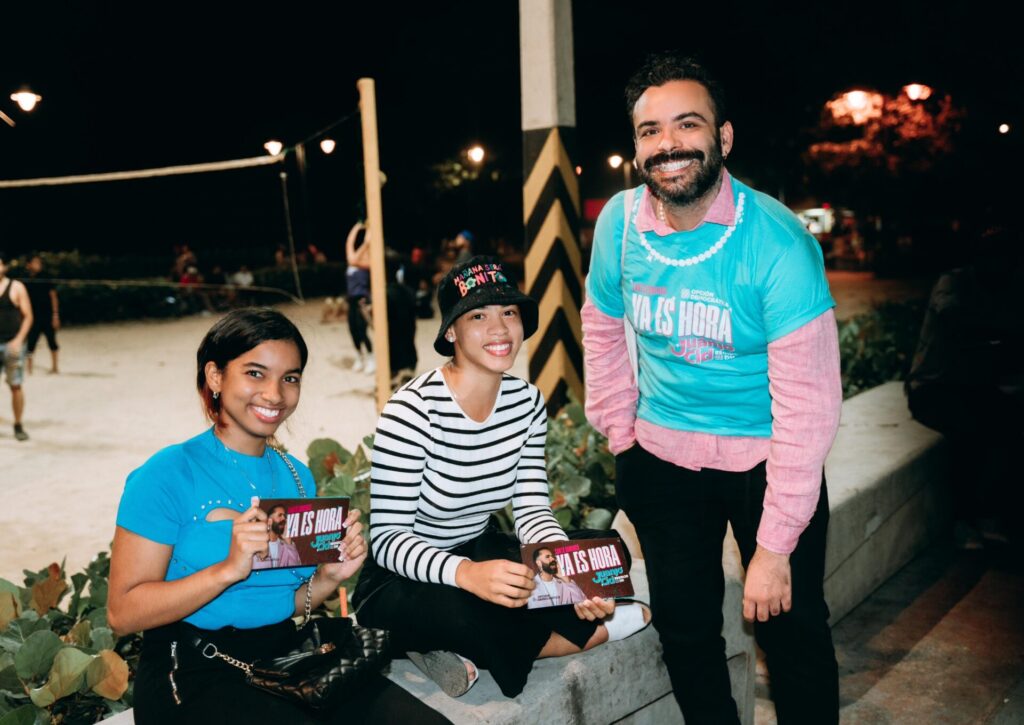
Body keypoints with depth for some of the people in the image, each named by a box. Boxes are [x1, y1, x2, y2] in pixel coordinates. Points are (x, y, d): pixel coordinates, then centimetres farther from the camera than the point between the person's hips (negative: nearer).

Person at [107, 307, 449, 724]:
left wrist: (328, 579, -4)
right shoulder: (168, 474, -9)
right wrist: (229, 569, -25)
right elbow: (123, 613, -14)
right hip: (193, 674, -5)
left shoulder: (296, 476, 10)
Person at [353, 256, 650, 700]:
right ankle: (590, 633, -9)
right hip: (402, 580, -6)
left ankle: (474, 655, -10)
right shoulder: (412, 411, -24)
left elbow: (532, 510, -6)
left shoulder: (526, 401, -4)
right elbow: (387, 538, -26)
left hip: (478, 553, 7)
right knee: (465, 610, -38)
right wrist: (467, 574, -45)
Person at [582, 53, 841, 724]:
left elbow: (807, 404, -23)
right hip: (661, 455, 4)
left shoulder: (777, 242, -23)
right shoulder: (619, 222, -10)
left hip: (763, 459, -3)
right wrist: (620, 437, 5)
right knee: (684, 630, 17)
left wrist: (775, 546, -22)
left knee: (791, 631, 7)